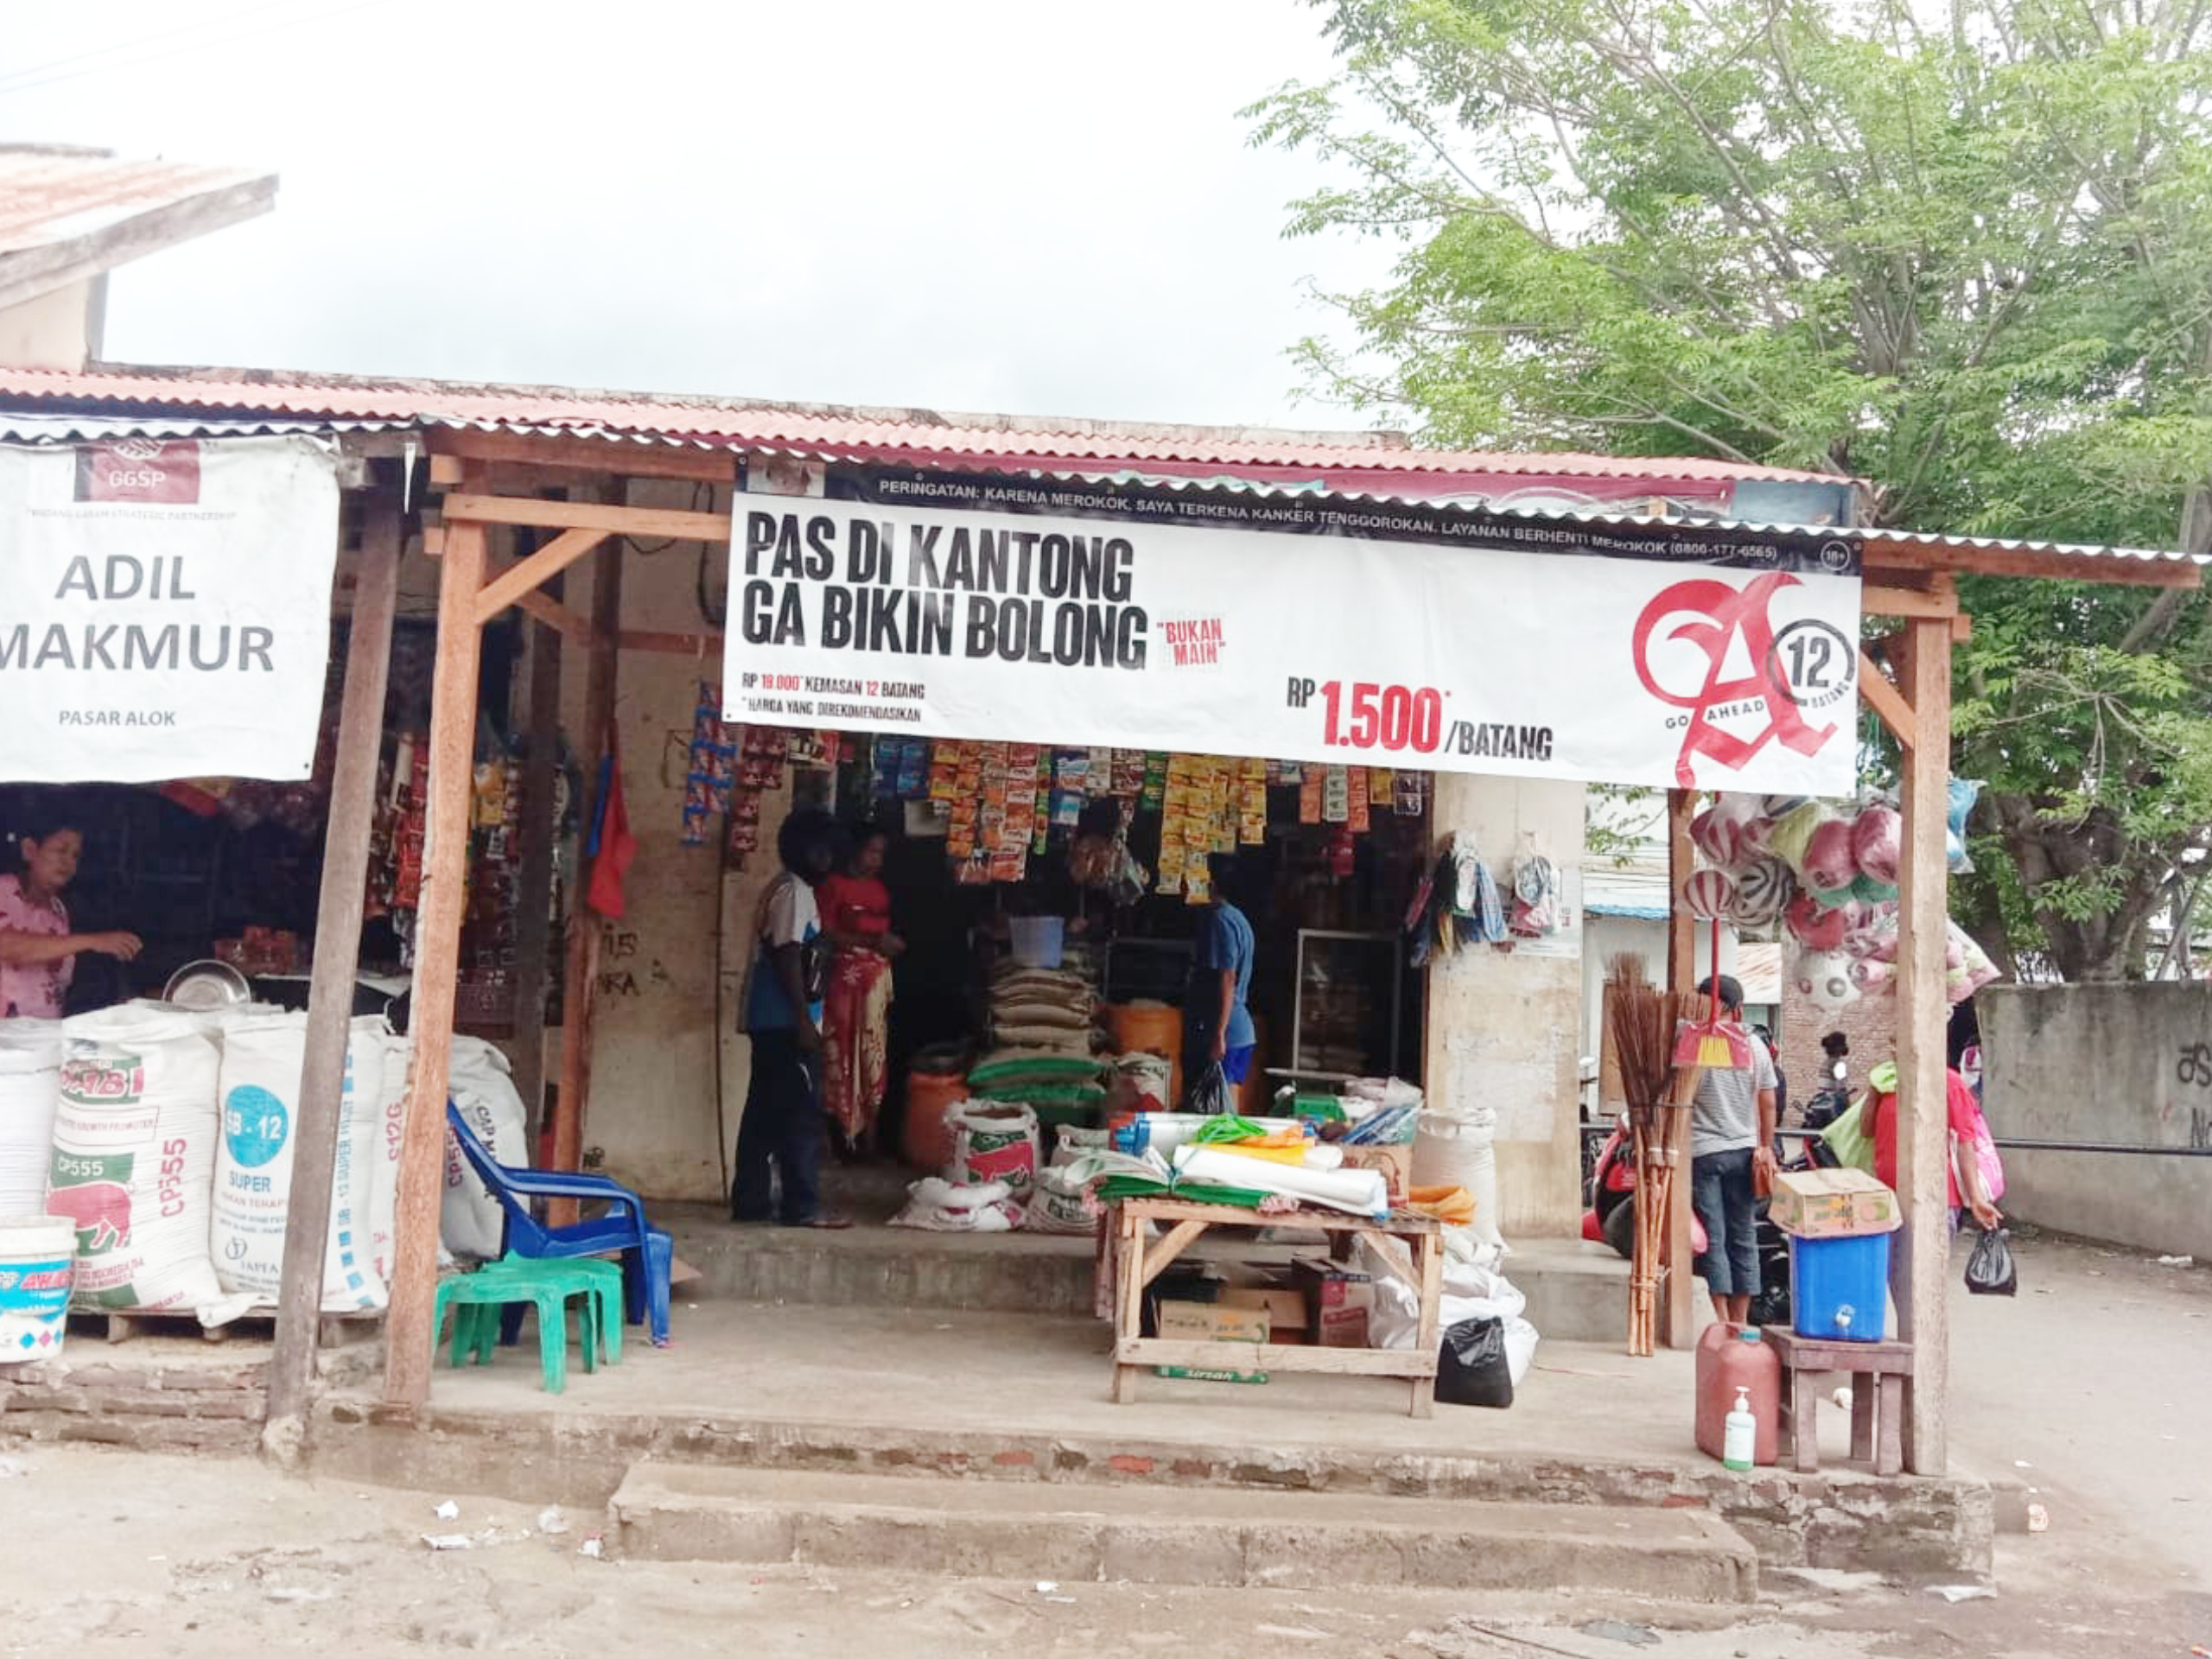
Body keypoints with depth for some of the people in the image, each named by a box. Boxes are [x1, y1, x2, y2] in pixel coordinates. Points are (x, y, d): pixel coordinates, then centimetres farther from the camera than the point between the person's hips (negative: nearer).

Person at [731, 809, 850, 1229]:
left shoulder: (786, 889, 19)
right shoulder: (794, 891, -12)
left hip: (771, 1020, 10)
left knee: (766, 1113, 10)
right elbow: (788, 958, -19)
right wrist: (804, 1019, -21)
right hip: (787, 1021, -10)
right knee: (802, 1113, -8)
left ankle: (750, 1201, 13)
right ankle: (802, 1206, -6)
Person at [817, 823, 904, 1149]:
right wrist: (871, 941, -19)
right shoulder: (834, 885, -6)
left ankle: (866, 1133, 10)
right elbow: (826, 935, -13)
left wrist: (890, 943, 6)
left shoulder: (880, 888, 14)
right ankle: (841, 1136, 0)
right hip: (844, 979, -6)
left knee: (872, 1053, 5)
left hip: (875, 980, 6)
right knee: (842, 1052, -5)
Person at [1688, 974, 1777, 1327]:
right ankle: (1740, 1319, 17)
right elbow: (1768, 1105, 5)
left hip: (1703, 1152, -3)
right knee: (1744, 1238, 11)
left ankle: (1722, 1320, -2)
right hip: (1744, 1151, 4)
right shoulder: (1756, 1047, 3)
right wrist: (1766, 1150, 15)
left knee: (1713, 1239, 0)